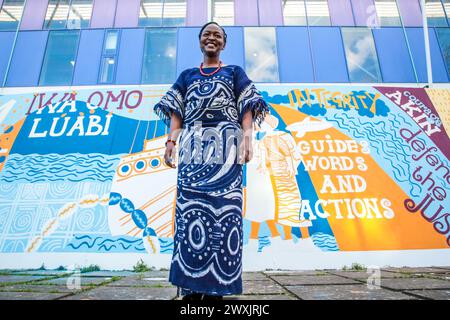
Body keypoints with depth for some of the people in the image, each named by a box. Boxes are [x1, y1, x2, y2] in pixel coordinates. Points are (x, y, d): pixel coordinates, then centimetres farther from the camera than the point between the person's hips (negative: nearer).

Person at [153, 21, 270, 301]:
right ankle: (191, 286, -4)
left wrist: (247, 138, -8)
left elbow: (247, 108, 9)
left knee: (223, 205, -11)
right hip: (193, 146, 2)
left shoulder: (235, 72, 21)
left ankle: (216, 286, -5)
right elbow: (176, 111, 16)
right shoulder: (187, 75, 26)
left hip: (225, 145, -1)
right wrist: (171, 141, 0)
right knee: (190, 206, -10)